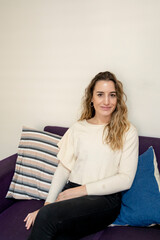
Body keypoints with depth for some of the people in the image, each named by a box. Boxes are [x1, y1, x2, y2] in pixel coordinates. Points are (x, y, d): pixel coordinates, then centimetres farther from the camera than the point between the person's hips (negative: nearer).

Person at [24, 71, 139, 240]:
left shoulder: (127, 131, 3)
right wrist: (48, 203, -5)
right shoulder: (78, 128, 13)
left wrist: (82, 190, -10)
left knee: (47, 216, -28)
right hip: (72, 193, 3)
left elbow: (126, 178, -4)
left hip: (105, 198, -2)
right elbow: (64, 168, 8)